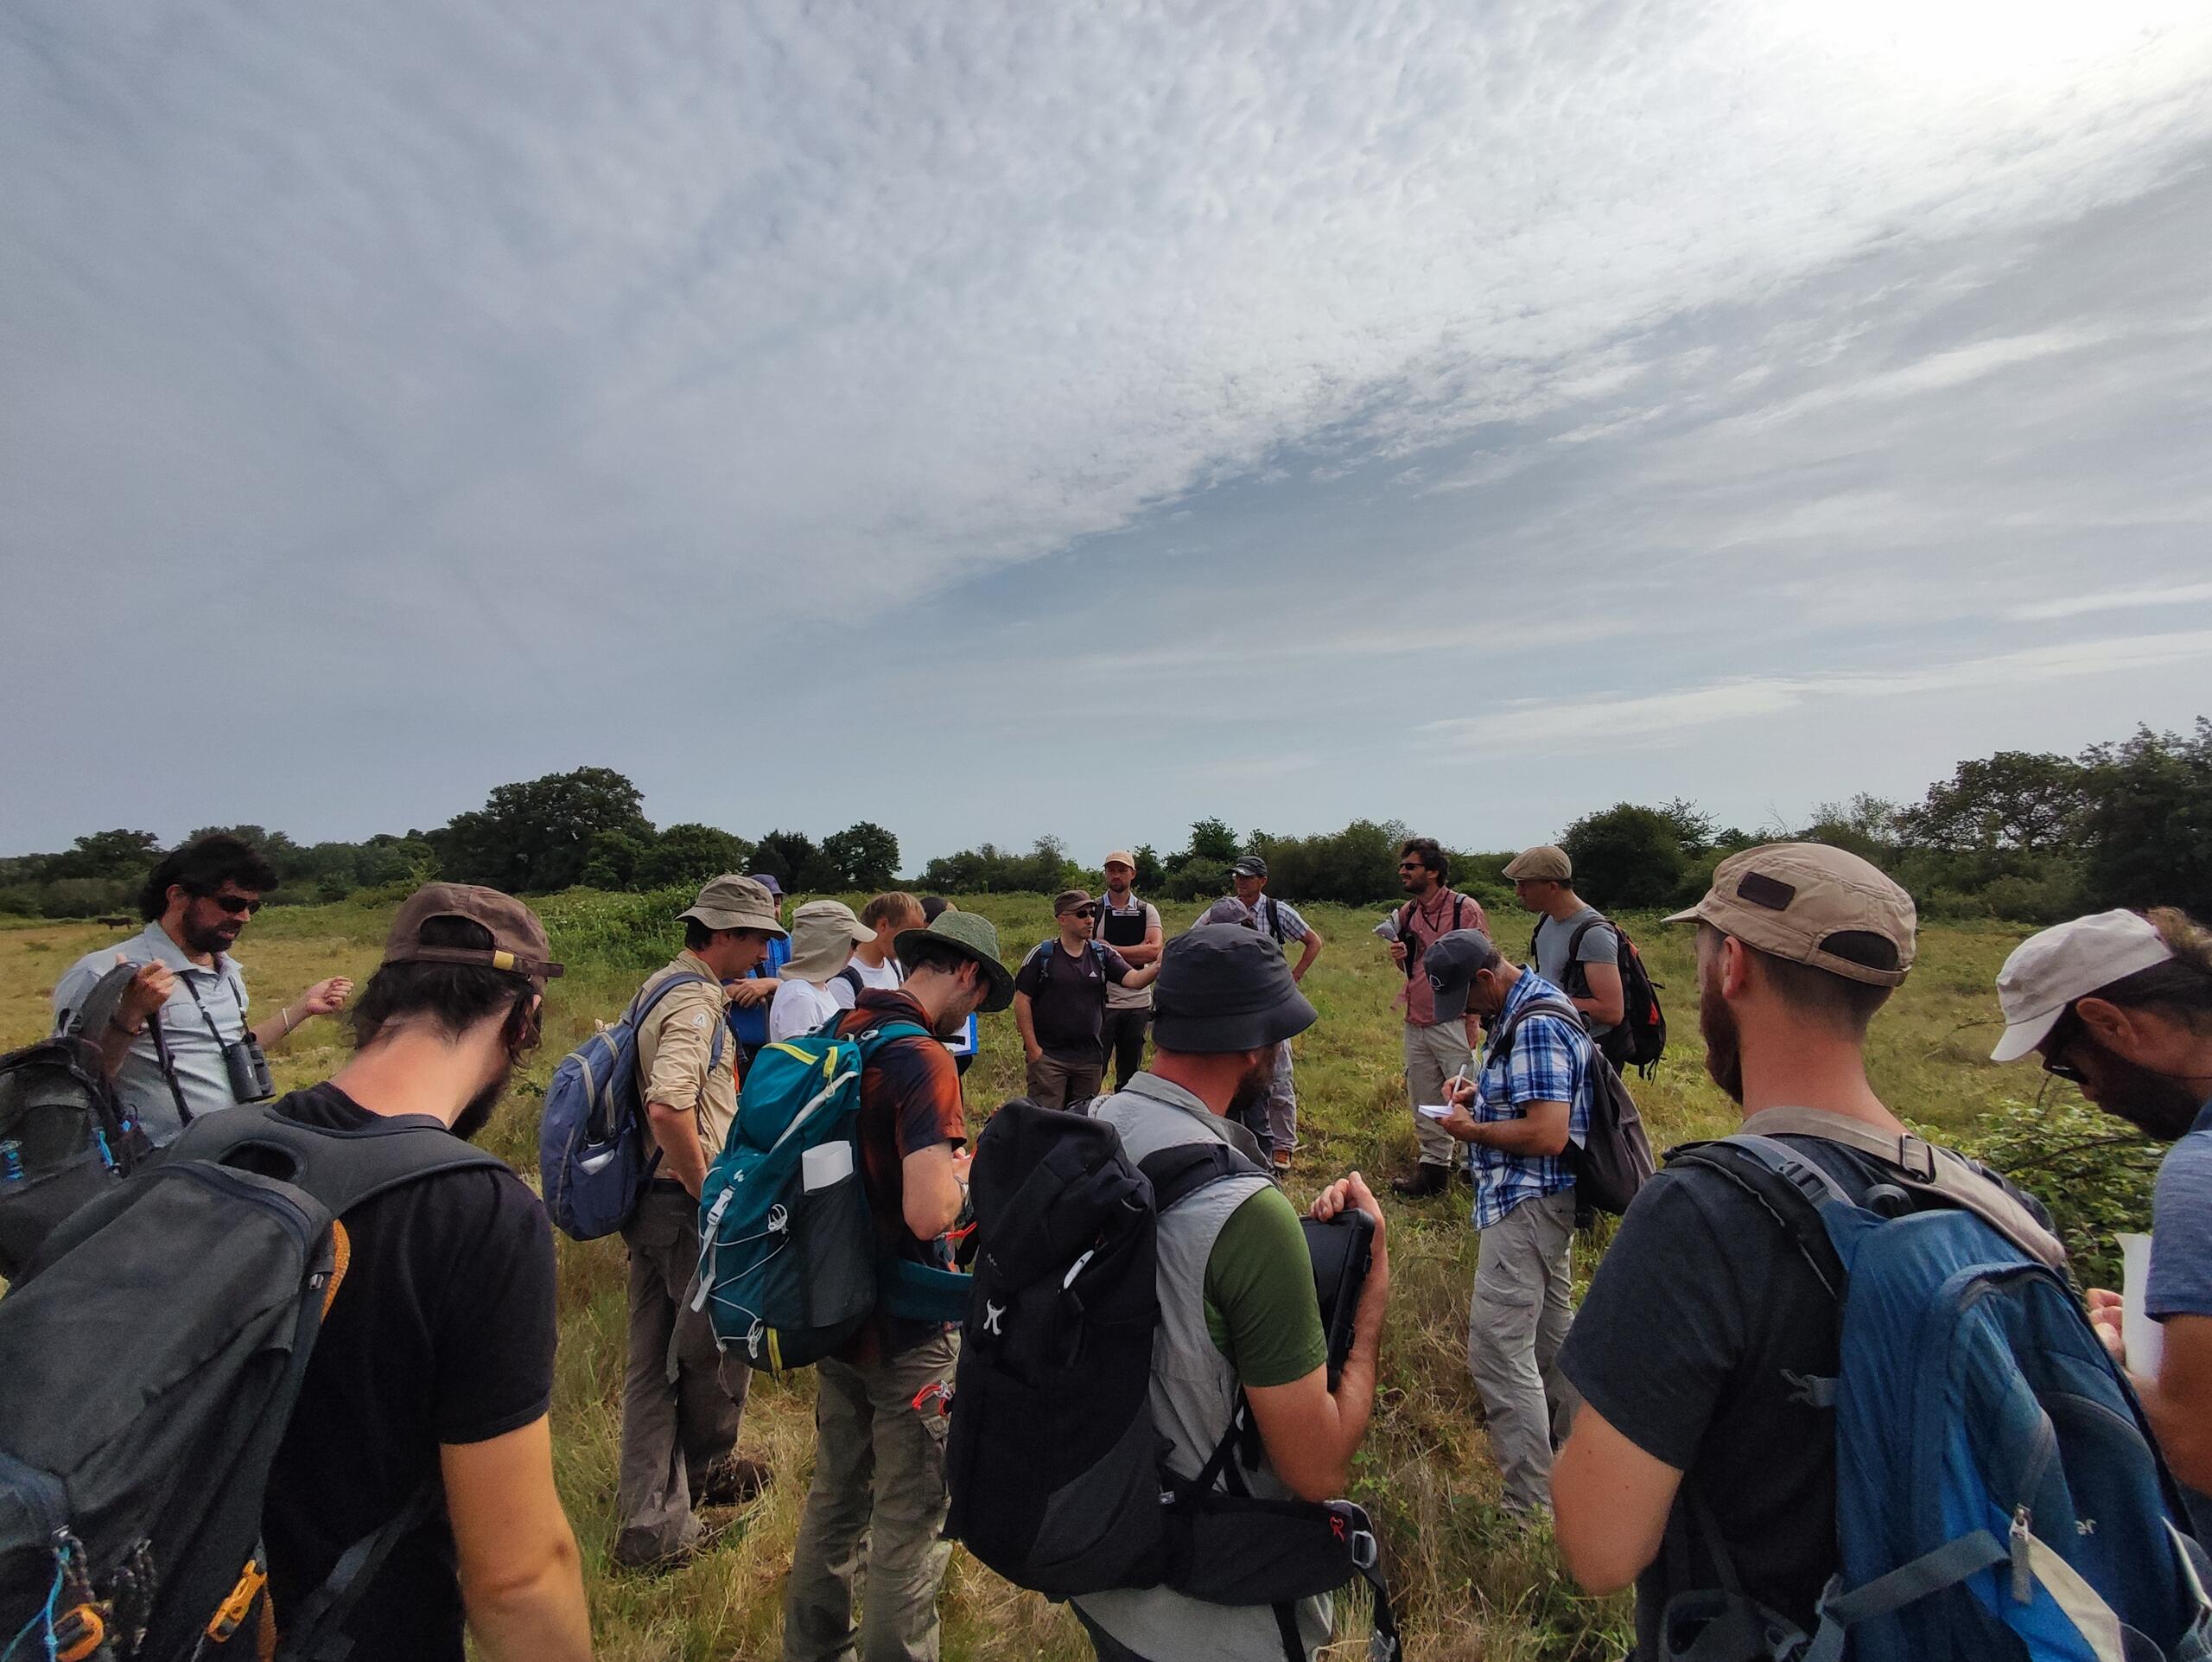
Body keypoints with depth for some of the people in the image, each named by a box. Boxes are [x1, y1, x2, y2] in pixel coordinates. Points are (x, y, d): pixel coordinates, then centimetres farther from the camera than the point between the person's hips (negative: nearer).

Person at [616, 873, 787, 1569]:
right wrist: (708, 1194, -22)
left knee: (652, 1361, 18)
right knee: (723, 1339, 13)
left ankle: (652, 1523, 34)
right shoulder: (695, 1000, -22)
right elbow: (668, 1107, -34)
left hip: (650, 1199, 10)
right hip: (683, 1203, -10)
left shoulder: (659, 985, 10)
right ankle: (706, 1472, 37)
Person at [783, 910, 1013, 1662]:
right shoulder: (923, 1060, -26)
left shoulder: (839, 1033, 0)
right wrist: (962, 1172, -12)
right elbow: (929, 1214, -32)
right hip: (907, 1330, -8)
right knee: (910, 1522, 12)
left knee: (834, 1494, 26)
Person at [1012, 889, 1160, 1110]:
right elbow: (1022, 1001, -4)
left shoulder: (1103, 954, 3)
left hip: (1090, 1056, 4)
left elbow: (1134, 979, -10)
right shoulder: (1042, 955, -5)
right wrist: (1033, 1048, -8)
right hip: (1048, 1055, -3)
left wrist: (1157, 967, -32)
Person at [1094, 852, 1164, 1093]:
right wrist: (1136, 953, -12)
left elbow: (1154, 951, -9)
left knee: (1130, 1072, 14)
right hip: (1102, 1002, -3)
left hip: (1138, 1003, 3)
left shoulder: (1147, 911, 6)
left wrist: (1110, 949, -12)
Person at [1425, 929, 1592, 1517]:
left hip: (1526, 1203, -11)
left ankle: (1532, 1508, 9)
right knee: (1550, 1330, 26)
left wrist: (1471, 1130, -16)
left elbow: (1548, 1135, -29)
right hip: (1544, 1199, 11)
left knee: (1498, 1348, -3)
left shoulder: (1535, 1026, -25)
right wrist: (1480, 1092, 4)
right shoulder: (1528, 1007, 7)